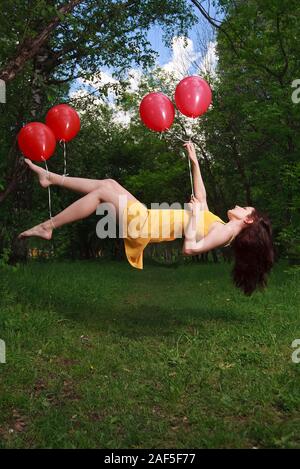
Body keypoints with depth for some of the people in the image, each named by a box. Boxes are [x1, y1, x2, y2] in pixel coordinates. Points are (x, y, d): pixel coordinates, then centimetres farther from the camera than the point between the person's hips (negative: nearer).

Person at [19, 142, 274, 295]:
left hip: (143, 225, -9)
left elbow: (191, 248, -31)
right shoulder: (218, 225, 13)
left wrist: (194, 215, -25)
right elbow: (201, 197, 26)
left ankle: (47, 227, -1)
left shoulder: (222, 231, -14)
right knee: (108, 183, 9)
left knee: (102, 190, -11)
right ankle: (51, 178, 20)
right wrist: (195, 162, 25)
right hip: (146, 218, 9)